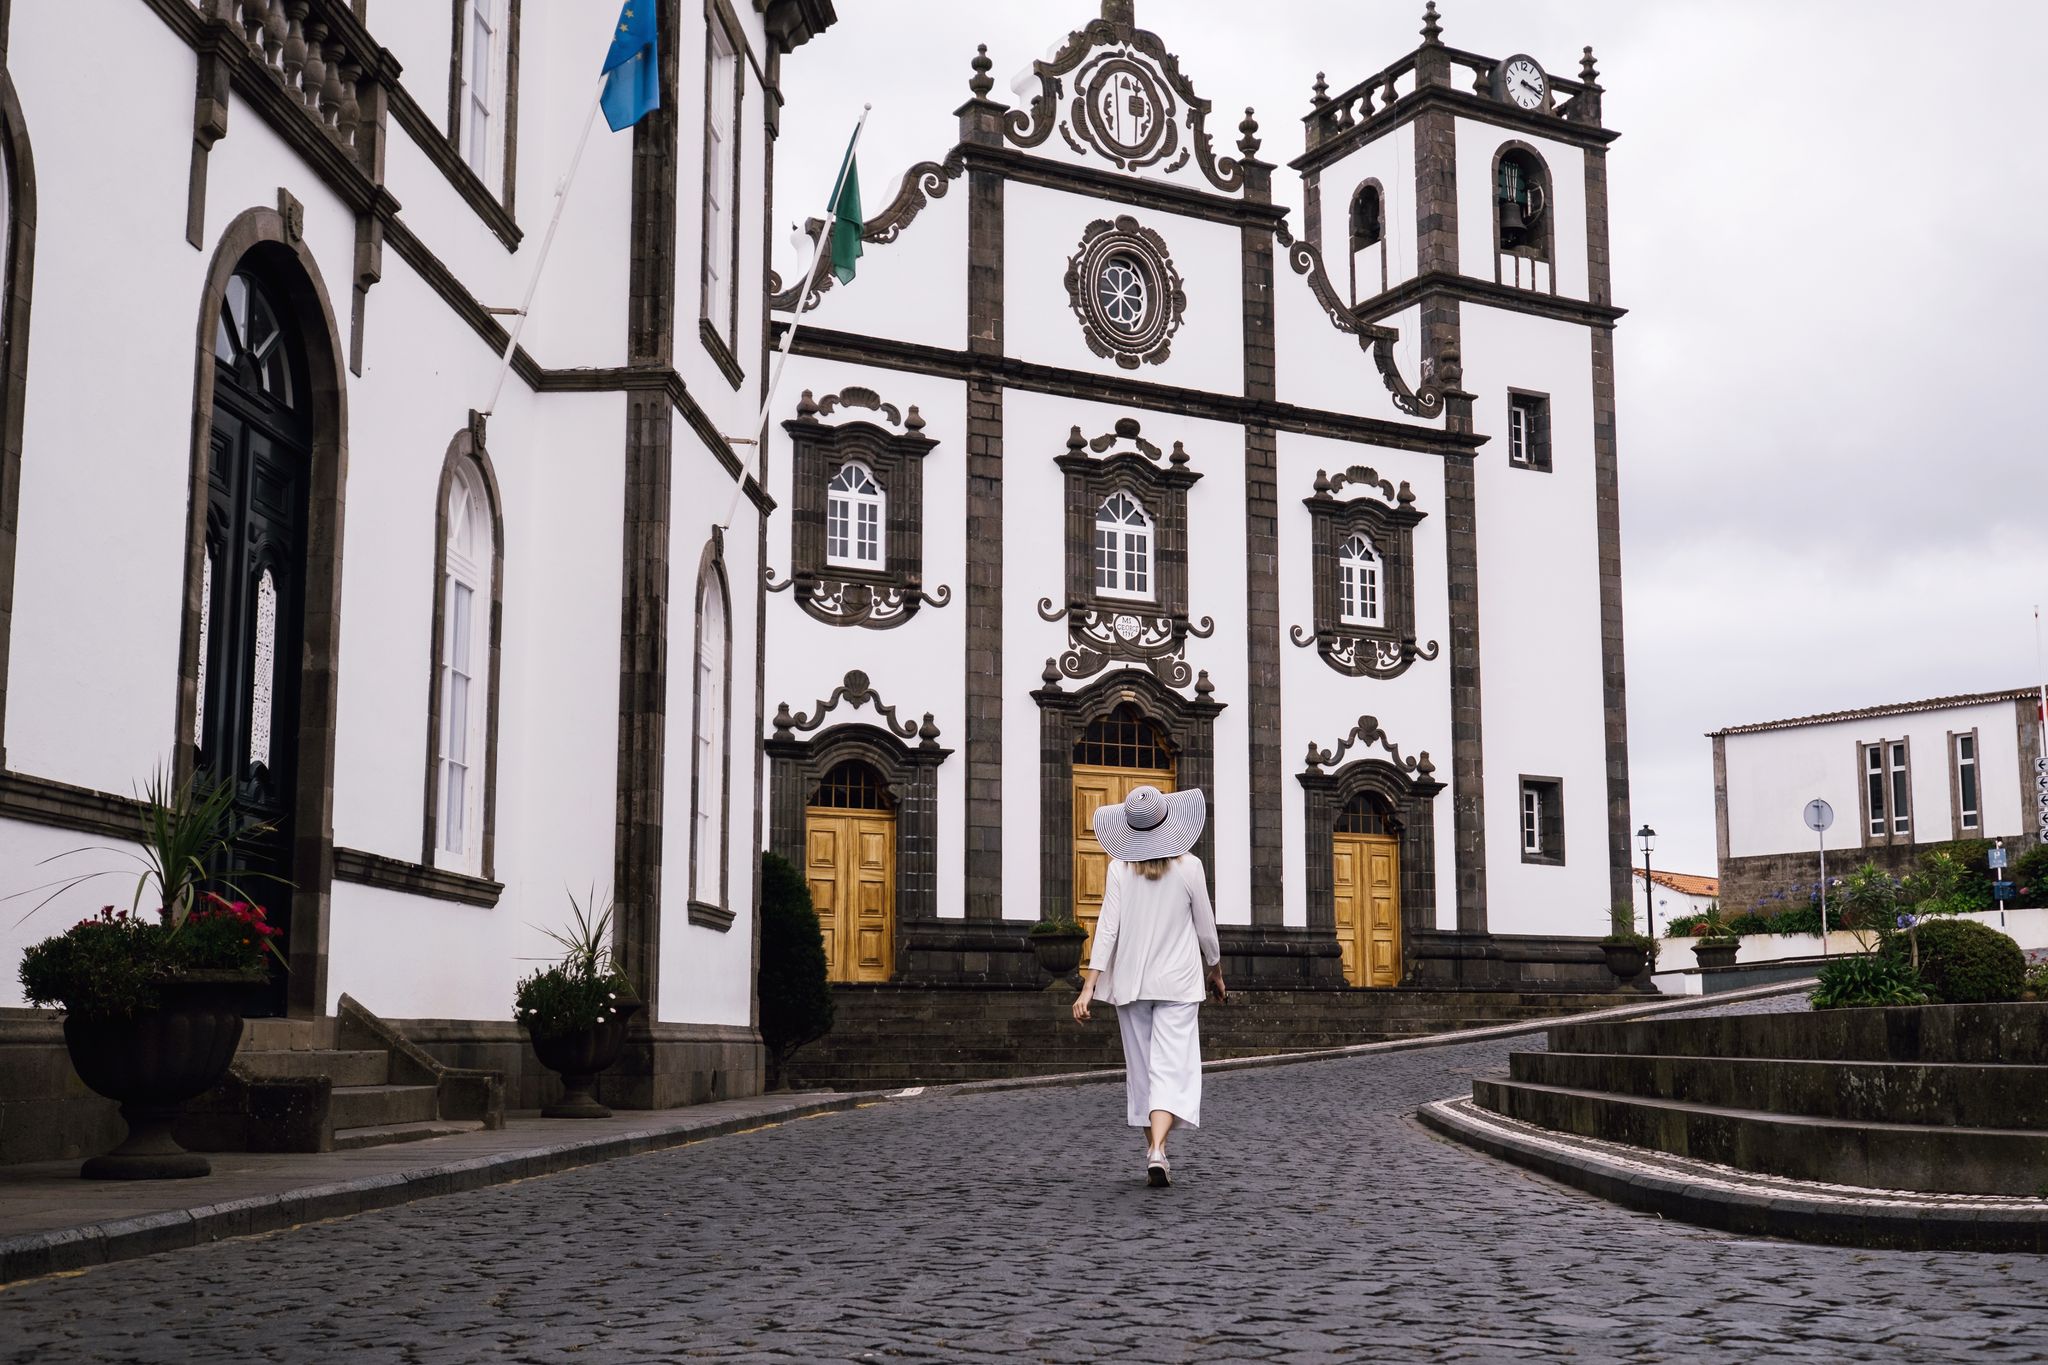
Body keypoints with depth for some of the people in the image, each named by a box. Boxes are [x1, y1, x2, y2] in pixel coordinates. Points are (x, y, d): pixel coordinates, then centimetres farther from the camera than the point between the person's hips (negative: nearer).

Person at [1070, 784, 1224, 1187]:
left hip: (1130, 982, 2)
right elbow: (1206, 930, 2)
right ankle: (1158, 1150, -24)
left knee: (1141, 1068, 13)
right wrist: (1216, 972, 19)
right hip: (1178, 981, -2)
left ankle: (1154, 1151, 19)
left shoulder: (1120, 869, -3)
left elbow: (1107, 929, -8)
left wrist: (1088, 986, -7)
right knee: (1172, 1067, -6)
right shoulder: (1188, 867, -5)